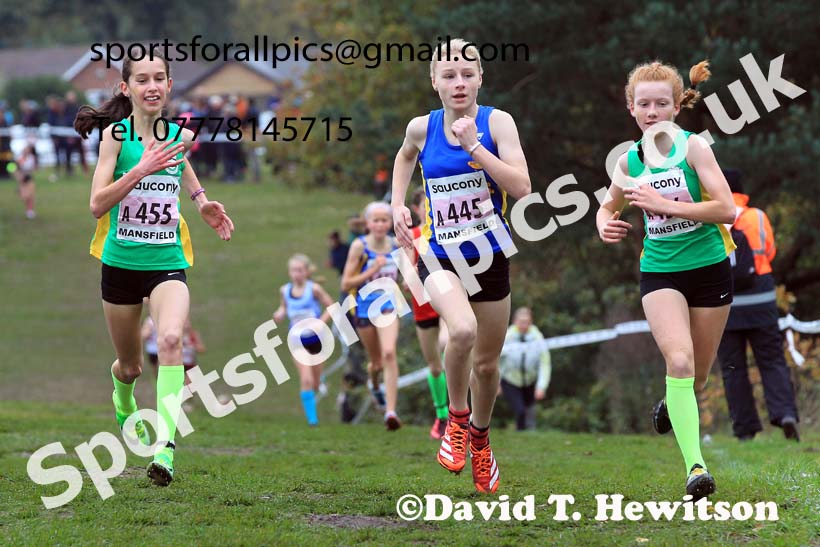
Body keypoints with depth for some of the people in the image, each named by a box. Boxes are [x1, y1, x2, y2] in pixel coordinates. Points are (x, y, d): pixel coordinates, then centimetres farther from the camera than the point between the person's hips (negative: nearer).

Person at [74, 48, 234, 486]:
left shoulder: (179, 135, 2)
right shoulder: (116, 134, -9)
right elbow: (97, 204, -17)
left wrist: (201, 203, 11)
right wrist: (140, 169, -28)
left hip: (167, 264, 1)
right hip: (121, 264, -1)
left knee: (171, 339, -28)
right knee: (130, 365, 15)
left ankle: (165, 445, -34)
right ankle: (123, 403, 52)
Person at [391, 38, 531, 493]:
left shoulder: (496, 122, -8)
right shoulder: (422, 128, -2)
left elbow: (521, 187, -19)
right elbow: (405, 156, 23)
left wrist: (474, 147, -25)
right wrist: (398, 204, 10)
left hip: (489, 256, 1)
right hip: (440, 257, -1)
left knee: (487, 362, 12)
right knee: (463, 330, -31)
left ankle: (480, 435, 42)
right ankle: (457, 418, -5)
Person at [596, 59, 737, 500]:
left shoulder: (693, 147, -11)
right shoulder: (629, 161, 0)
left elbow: (726, 208, -19)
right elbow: (608, 206, 20)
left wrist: (665, 204, -25)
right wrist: (605, 226, -4)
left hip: (709, 268, -1)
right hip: (660, 272, 1)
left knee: (698, 374, 11)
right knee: (679, 359, -22)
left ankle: (673, 405, 48)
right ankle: (695, 466, -26)